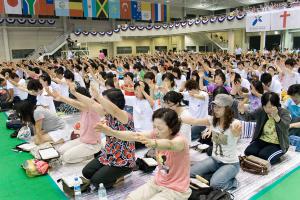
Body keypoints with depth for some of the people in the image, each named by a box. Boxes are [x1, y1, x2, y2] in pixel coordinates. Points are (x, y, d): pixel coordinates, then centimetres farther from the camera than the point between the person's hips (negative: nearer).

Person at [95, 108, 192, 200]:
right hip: (157, 182, 6)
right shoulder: (157, 134, -8)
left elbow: (169, 145, -49)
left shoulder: (180, 140, -25)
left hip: (176, 190, -6)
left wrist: (153, 143, -70)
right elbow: (134, 135, -22)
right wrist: (112, 132, -38)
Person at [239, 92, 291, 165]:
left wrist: (276, 116, -54)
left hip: (278, 144, -4)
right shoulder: (261, 111, -4)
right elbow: (248, 117, -3)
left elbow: (285, 127, -33)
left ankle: (275, 159, 7)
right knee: (248, 152, -17)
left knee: (263, 155, -25)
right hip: (263, 140, 4)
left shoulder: (284, 113, -15)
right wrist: (242, 112, -28)